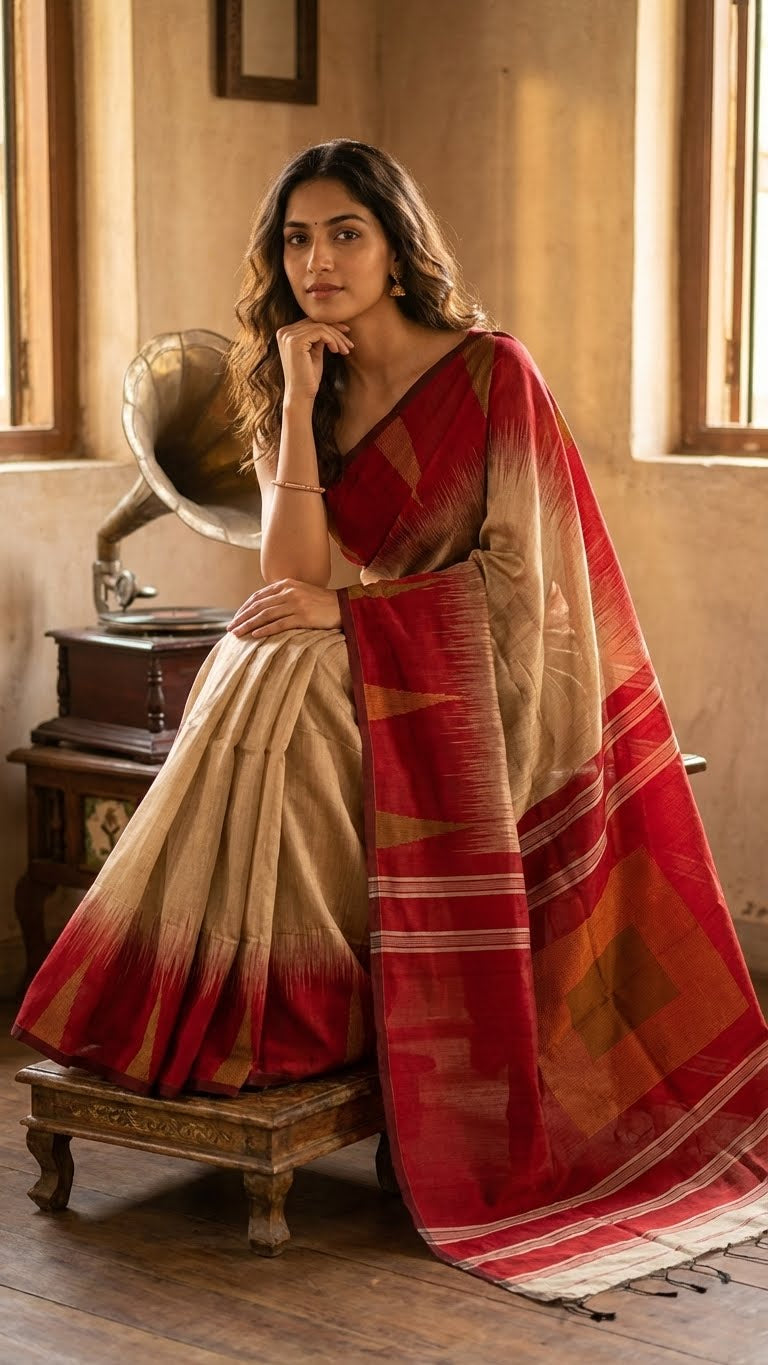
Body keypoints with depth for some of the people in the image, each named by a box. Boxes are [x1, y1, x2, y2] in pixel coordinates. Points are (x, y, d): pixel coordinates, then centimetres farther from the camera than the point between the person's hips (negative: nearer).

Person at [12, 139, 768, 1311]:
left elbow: (514, 575, -12)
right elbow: (292, 579, -6)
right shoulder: (298, 393, 8)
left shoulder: (491, 374, -9)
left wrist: (348, 612, -16)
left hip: (502, 687, -6)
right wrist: (299, 401, -11)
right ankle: (258, 1015, -17)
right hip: (395, 676, 6)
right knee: (261, 683, -24)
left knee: (285, 697, -28)